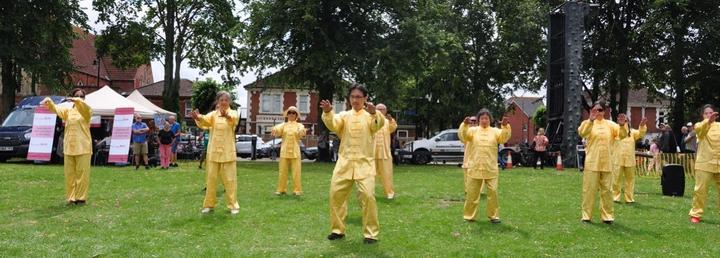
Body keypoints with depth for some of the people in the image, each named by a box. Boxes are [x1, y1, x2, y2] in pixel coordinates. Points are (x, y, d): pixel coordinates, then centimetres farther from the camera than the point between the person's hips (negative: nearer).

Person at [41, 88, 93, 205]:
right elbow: (56, 109, -7)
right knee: (70, 173, 6)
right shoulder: (68, 111, 11)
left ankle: (81, 197, 4)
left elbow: (85, 108, -22)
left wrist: (77, 101, -43)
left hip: (83, 147, -3)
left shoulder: (87, 111, 2)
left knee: (82, 173, -2)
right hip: (69, 147, 3)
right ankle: (71, 197, 14)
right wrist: (49, 101, -29)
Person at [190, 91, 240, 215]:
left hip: (228, 152, -2)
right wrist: (197, 117, -41)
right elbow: (205, 120, -17)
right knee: (211, 178, 8)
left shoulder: (233, 113, 0)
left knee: (230, 179, 1)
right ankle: (209, 204, 19)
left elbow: (233, 119, -27)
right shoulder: (213, 114, 6)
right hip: (213, 151, 2)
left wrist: (227, 115, -51)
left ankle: (233, 205, 10)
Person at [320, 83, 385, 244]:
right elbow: (333, 124, -10)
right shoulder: (344, 115, 9)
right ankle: (338, 230, 19)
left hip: (364, 162, -3)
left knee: (367, 195, -14)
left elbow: (379, 124, -19)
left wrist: (374, 113, -41)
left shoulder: (370, 115, 2)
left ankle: (371, 233, -1)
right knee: (336, 194, 2)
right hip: (345, 161, 3)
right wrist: (328, 112, -31)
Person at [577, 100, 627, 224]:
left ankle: (607, 215, 15)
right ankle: (586, 215, 6)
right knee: (589, 189, -1)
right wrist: (591, 120, -33)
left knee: (607, 190, 7)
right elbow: (582, 133, -20)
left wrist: (622, 125, -20)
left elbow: (622, 135, -1)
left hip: (606, 163, 3)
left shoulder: (610, 124, 9)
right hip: (592, 163, -3)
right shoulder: (588, 123, 0)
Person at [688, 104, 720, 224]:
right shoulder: (700, 126, 2)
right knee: (700, 190, -2)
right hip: (704, 164, -3)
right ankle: (696, 214, 8)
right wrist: (708, 121, -44)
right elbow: (700, 129, -24)